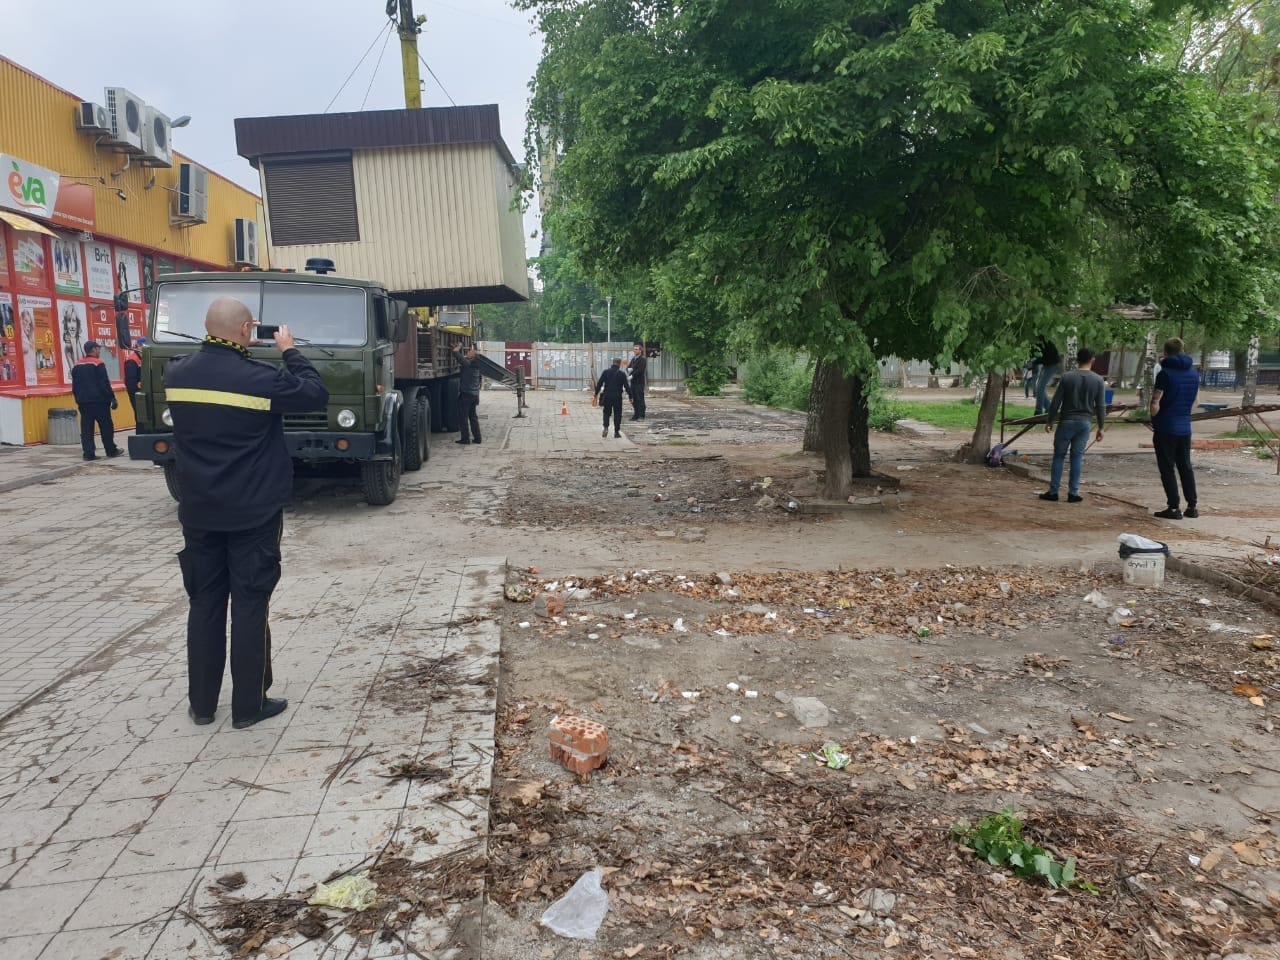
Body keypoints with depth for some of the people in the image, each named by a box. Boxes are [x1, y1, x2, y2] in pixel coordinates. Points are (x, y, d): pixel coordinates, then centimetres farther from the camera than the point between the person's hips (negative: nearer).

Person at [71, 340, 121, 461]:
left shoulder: (77, 366, 12)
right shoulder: (98, 363, -10)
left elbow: (74, 386, 16)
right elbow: (105, 384, -14)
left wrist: (78, 400, 22)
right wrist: (112, 398, -11)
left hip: (83, 402, 6)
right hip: (99, 401, -6)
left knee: (86, 429, 4)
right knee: (106, 427, 5)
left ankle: (89, 453, -1)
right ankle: (111, 450, 13)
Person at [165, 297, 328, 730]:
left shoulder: (176, 374, 0)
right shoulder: (261, 378, -17)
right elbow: (317, 394, -6)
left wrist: (215, 348, 18)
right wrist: (289, 350, 3)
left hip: (199, 512, 5)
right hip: (253, 514, -5)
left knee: (204, 604, 14)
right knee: (249, 606, 3)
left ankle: (201, 703, 23)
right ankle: (248, 705, 12)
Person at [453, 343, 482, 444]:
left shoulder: (467, 363, -15)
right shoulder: (476, 365, 8)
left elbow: (455, 351, -13)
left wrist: (459, 346, 3)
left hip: (465, 394, -8)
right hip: (474, 394, 8)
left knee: (463, 417, -1)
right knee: (473, 416, 14)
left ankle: (465, 438, -1)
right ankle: (477, 437, 15)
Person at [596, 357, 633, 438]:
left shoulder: (605, 372, 1)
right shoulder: (622, 374, -5)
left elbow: (599, 383, 2)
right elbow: (626, 386, -5)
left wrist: (596, 393, 12)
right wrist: (631, 396, 2)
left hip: (607, 396, 2)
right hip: (617, 396, -2)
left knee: (606, 413, 14)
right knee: (617, 414, 8)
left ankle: (606, 427, -8)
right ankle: (616, 432, 8)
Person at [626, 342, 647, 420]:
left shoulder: (642, 359, -7)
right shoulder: (633, 359, 18)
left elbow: (640, 370, -16)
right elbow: (628, 367, 16)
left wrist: (632, 376, -15)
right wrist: (629, 369, -7)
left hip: (639, 382, -8)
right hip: (633, 382, 8)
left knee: (640, 399, -7)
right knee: (634, 399, 7)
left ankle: (641, 416, -6)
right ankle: (636, 415, 13)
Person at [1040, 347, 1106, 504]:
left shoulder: (1067, 377, -4)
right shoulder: (1098, 381, -1)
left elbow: (1056, 402, -4)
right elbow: (1101, 407, 1)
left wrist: (1049, 421, 6)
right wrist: (1101, 427, 8)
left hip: (1066, 421, -1)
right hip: (1085, 423, 1)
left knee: (1059, 456, 5)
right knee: (1077, 457, 6)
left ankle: (1053, 491, 4)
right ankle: (1073, 493, 5)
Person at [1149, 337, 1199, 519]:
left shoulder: (1165, 373, -14)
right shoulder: (1194, 373, 8)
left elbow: (1155, 404, -17)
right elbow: (1193, 403, 15)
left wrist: (1153, 420, 0)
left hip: (1166, 428, -6)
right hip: (1185, 427, 6)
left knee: (1167, 468, 0)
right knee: (1185, 466, 14)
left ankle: (1173, 508, -1)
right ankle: (1191, 507, 16)